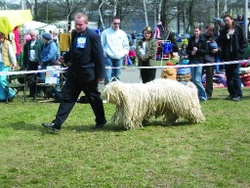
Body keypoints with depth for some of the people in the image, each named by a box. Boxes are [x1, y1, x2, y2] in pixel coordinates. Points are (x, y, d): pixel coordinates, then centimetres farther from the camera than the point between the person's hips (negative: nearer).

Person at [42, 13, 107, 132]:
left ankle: (101, 121, 29)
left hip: (88, 74, -6)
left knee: (94, 98, 9)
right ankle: (56, 124, 0)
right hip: (74, 73, 6)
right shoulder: (74, 34, 8)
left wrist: (100, 74, -12)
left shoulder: (93, 36, -12)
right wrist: (65, 57, 1)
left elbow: (99, 56, -11)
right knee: (67, 97, 2)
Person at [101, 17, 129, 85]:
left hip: (119, 58, 4)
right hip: (108, 58, -4)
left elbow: (126, 46, 18)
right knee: (108, 78, -12)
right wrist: (104, 53, -7)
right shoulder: (105, 32, 0)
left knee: (117, 78, 8)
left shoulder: (123, 33, 11)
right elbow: (101, 44, 2)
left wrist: (124, 53, 3)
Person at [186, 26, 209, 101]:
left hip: (199, 61, -4)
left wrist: (197, 50, -15)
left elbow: (206, 51, -4)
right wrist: (191, 52, -9)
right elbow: (187, 50, 12)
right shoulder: (191, 40, 9)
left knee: (197, 80, -12)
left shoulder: (203, 40, -1)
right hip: (192, 61, 5)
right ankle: (196, 95, 17)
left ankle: (203, 95, -1)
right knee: (193, 79, 7)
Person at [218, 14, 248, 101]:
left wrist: (240, 52, -8)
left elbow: (244, 42, 2)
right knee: (229, 76, 6)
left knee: (235, 75, -9)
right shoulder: (223, 31, 11)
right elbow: (219, 42, -2)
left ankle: (238, 94, -5)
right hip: (227, 56, 4)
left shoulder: (239, 30, 2)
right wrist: (227, 35, -11)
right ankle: (232, 93, 14)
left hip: (236, 56, -4)